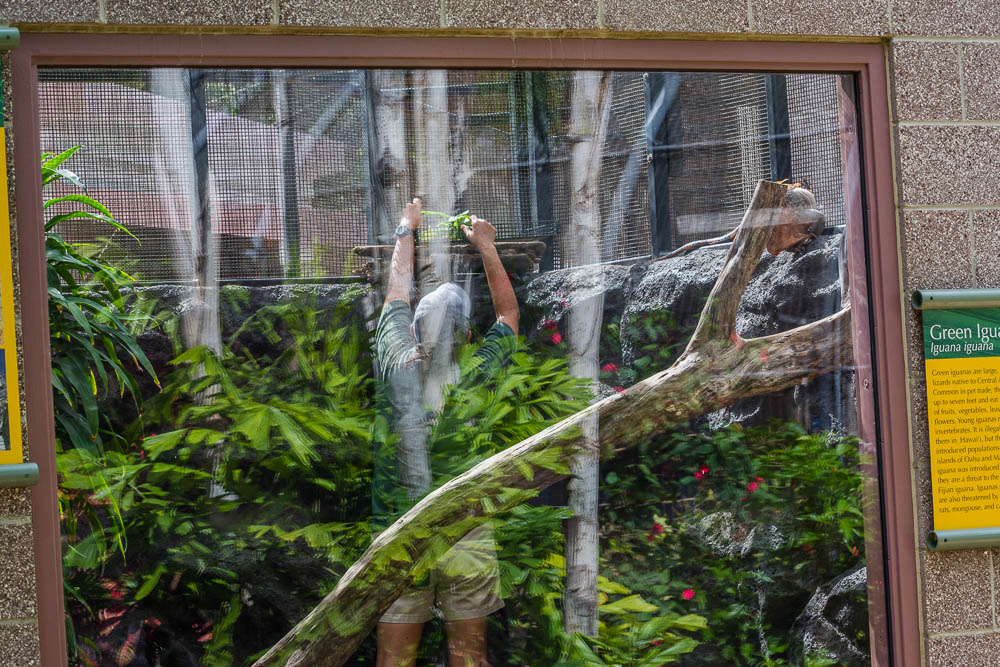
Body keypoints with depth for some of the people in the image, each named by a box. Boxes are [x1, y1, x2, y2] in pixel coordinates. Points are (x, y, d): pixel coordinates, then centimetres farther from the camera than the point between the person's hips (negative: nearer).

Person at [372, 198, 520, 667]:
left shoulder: (395, 368, -7)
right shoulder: (476, 377, -8)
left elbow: (396, 295, 11)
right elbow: (508, 314, 11)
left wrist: (406, 231, 26)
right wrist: (486, 246, 21)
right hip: (466, 538, -1)